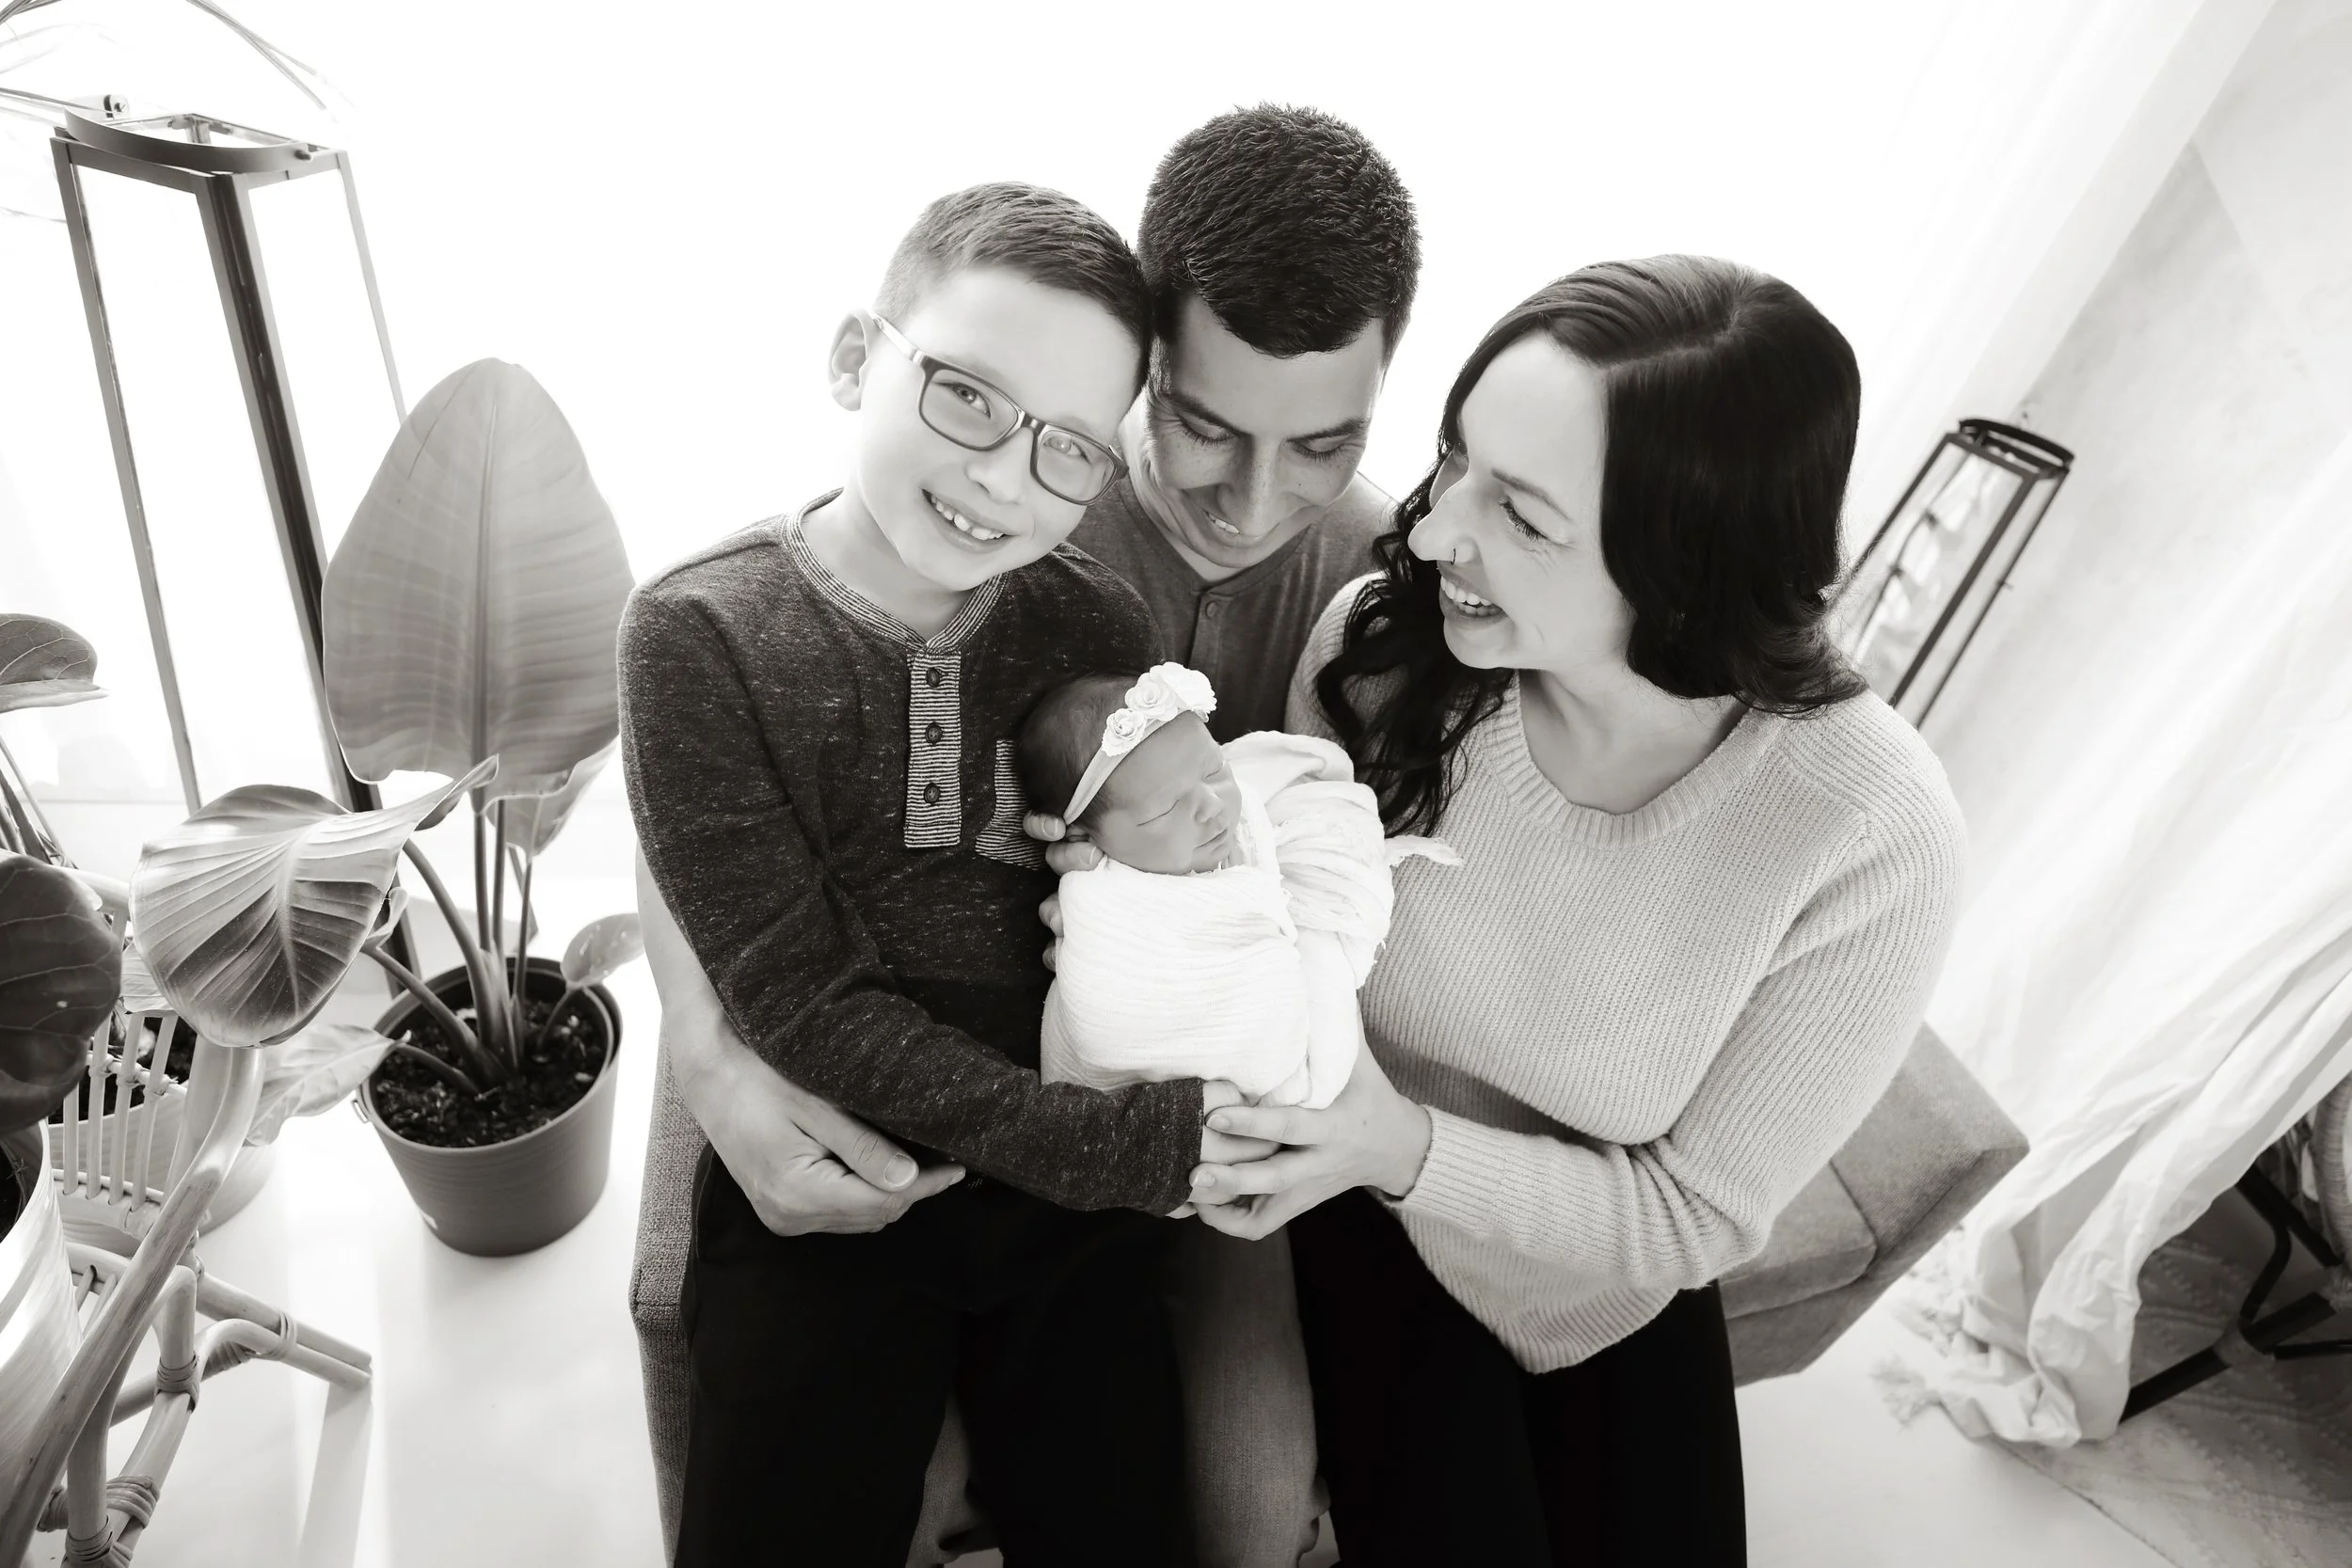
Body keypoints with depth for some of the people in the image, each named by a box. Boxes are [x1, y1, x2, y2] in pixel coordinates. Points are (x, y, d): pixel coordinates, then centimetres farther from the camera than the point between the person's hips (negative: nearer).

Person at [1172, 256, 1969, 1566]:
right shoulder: (1384, 639, -26)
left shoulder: (1873, 841, -28)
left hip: (1613, 1264, 1)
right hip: (1374, 1222, 0)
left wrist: (1407, 1150, -31)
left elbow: (1695, 1214, -17)